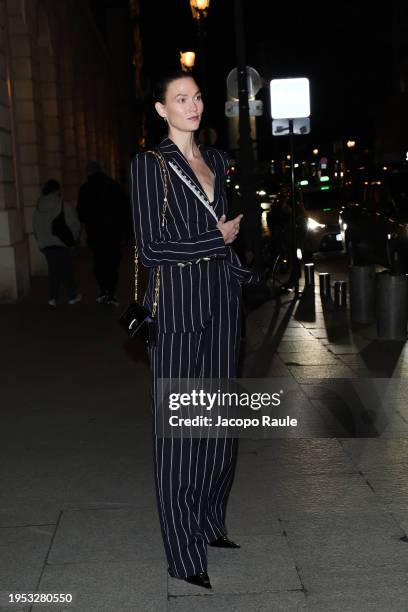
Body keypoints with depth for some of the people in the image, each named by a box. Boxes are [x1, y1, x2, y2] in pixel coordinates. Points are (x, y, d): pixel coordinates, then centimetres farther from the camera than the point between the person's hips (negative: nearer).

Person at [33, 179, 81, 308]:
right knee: (66, 269, 6)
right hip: (61, 243, -5)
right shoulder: (64, 207, -7)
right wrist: (74, 238, 10)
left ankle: (52, 297, 0)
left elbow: (35, 229, 15)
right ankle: (72, 296, 15)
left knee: (53, 270, 11)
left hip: (45, 244, 5)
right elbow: (74, 225, -6)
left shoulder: (38, 208, 9)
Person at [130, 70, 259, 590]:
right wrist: (217, 240, -8)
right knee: (179, 424, -1)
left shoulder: (217, 160, 15)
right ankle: (184, 554, 10)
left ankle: (210, 523, 29)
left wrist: (242, 271, 9)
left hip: (221, 298, 6)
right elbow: (150, 248, -12)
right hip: (177, 302, -6)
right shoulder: (149, 164, -5)